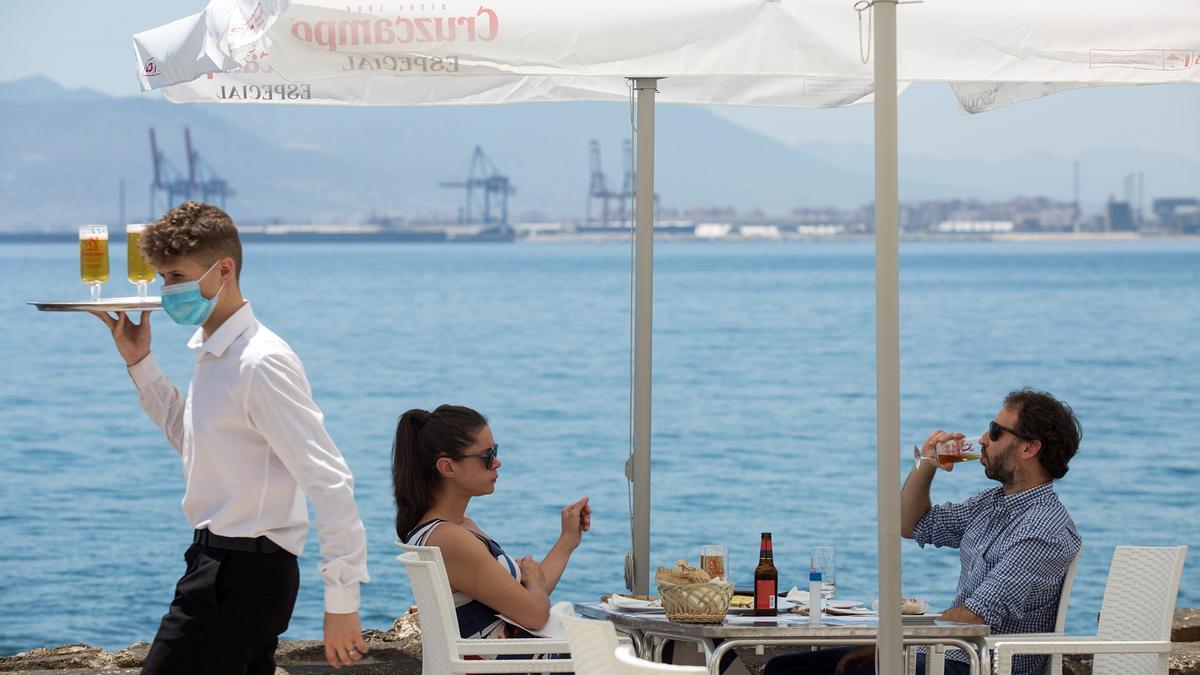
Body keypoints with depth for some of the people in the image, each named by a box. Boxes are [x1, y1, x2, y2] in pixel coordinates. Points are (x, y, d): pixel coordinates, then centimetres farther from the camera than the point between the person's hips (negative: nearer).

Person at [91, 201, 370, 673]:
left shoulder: (261, 363, -19)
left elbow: (329, 481, -22)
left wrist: (342, 602, -23)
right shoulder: (214, 351, 10)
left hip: (242, 574, -10)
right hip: (219, 561, 10)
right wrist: (140, 364, 20)